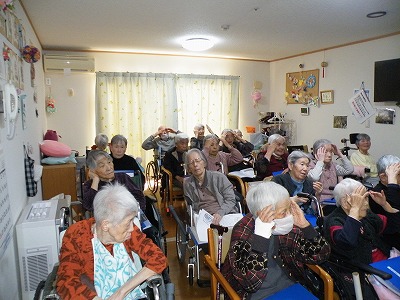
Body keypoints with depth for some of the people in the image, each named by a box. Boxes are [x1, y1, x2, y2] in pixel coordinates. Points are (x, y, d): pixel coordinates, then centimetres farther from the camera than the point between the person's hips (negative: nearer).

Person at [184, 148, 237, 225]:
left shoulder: (219, 177, 2)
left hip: (226, 215, -4)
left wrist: (220, 213, -19)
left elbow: (231, 200, -1)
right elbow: (191, 207, 14)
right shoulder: (187, 184, 10)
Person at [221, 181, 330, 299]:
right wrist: (261, 235, -33)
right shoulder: (243, 231, -19)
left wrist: (304, 224, -17)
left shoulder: (287, 227, -7)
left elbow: (320, 256, -4)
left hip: (289, 284, 5)